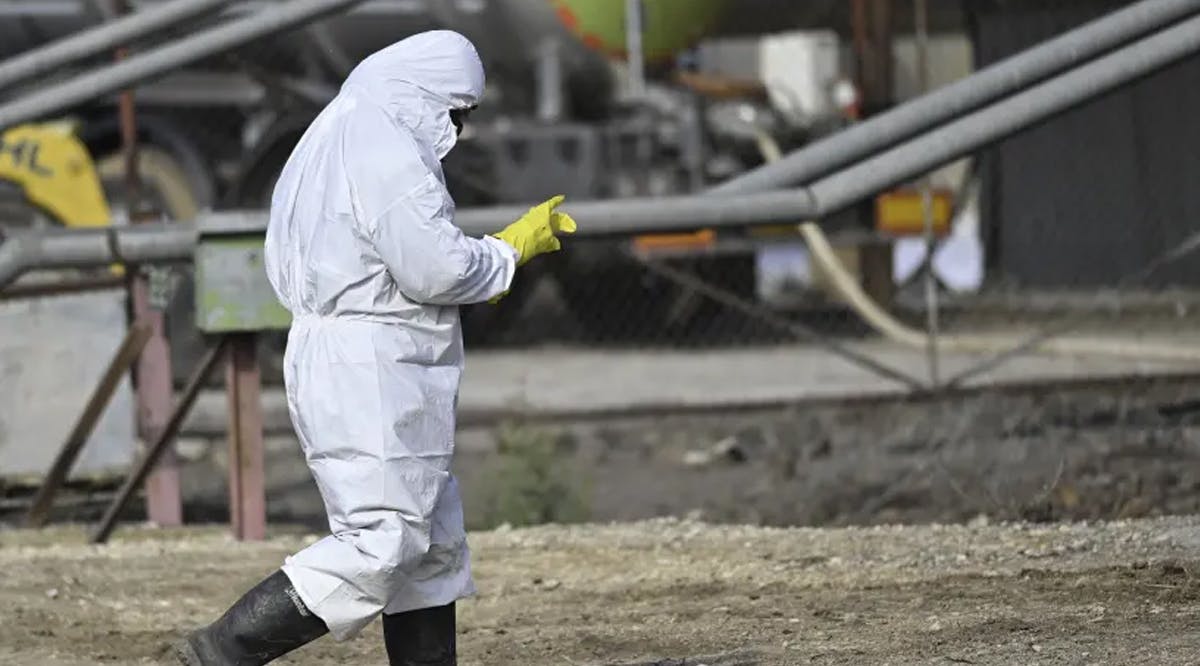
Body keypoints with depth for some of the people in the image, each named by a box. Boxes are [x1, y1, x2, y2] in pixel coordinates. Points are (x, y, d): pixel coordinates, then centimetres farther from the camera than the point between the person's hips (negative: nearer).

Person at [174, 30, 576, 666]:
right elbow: (437, 268, -20)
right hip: (372, 372, -11)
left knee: (432, 541, 14)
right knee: (381, 545, -12)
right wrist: (513, 248, -2)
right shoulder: (386, 153, -15)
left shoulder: (325, 141, 17)